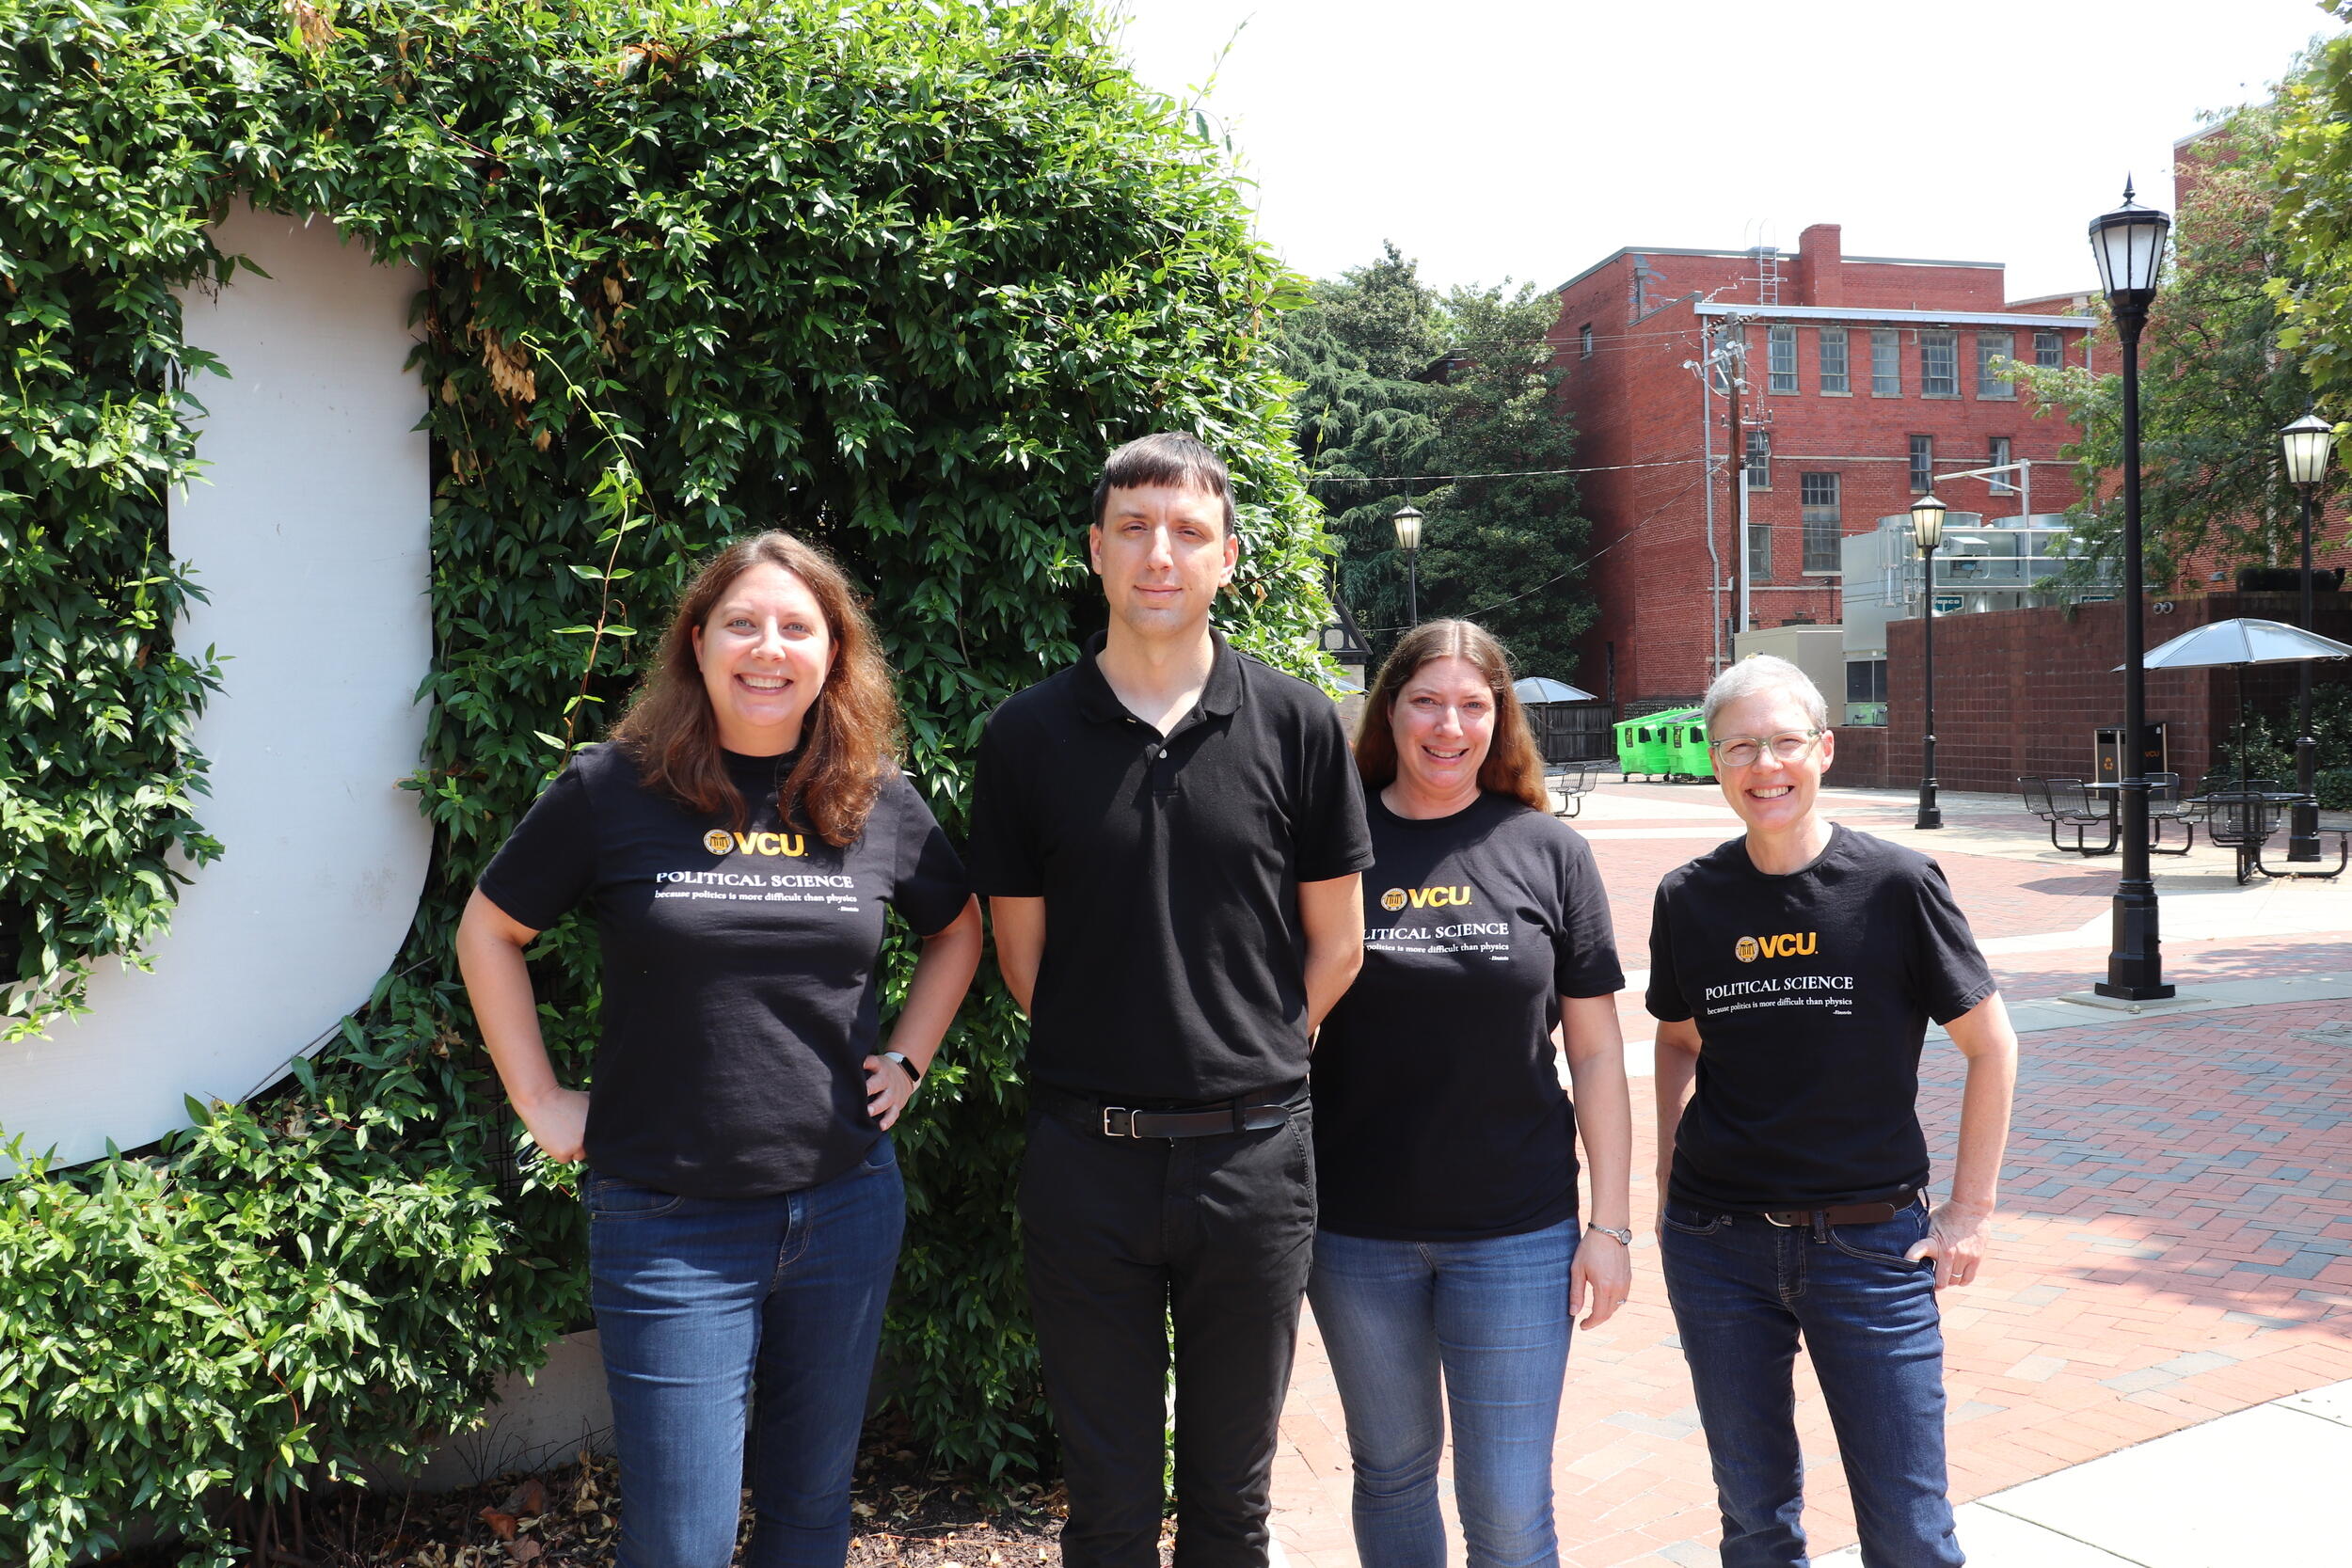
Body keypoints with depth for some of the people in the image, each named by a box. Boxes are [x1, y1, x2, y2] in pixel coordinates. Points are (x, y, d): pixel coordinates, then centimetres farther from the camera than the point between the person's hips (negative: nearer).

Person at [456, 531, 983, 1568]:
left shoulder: (878, 803, 1)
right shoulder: (614, 789, -7)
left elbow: (958, 928, 18)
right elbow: (489, 932, 5)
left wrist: (906, 1062, 8)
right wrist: (541, 1103, 1)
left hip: (848, 1208, 3)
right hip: (668, 1225, -3)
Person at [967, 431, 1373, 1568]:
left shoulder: (1297, 725, -1)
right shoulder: (1027, 735, 0)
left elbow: (1335, 943, 5)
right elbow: (1022, 953, 6)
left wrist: (1246, 1064, 6)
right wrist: (1112, 1066, 6)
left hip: (1251, 1154, 0)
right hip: (1087, 1157, 0)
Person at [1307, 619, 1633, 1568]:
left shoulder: (1548, 852, -2)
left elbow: (1596, 1051, 1)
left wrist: (1610, 1225, -1)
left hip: (1517, 1233, 0)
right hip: (1357, 1232, 1)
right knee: (1391, 1471, 18)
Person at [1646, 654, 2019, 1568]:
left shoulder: (1896, 884, -9)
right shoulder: (1690, 898, -1)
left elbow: (1991, 1047, -1)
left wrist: (1970, 1209, -2)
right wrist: (1668, 1181, 9)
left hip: (1871, 1243, -2)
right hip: (1716, 1246, 2)